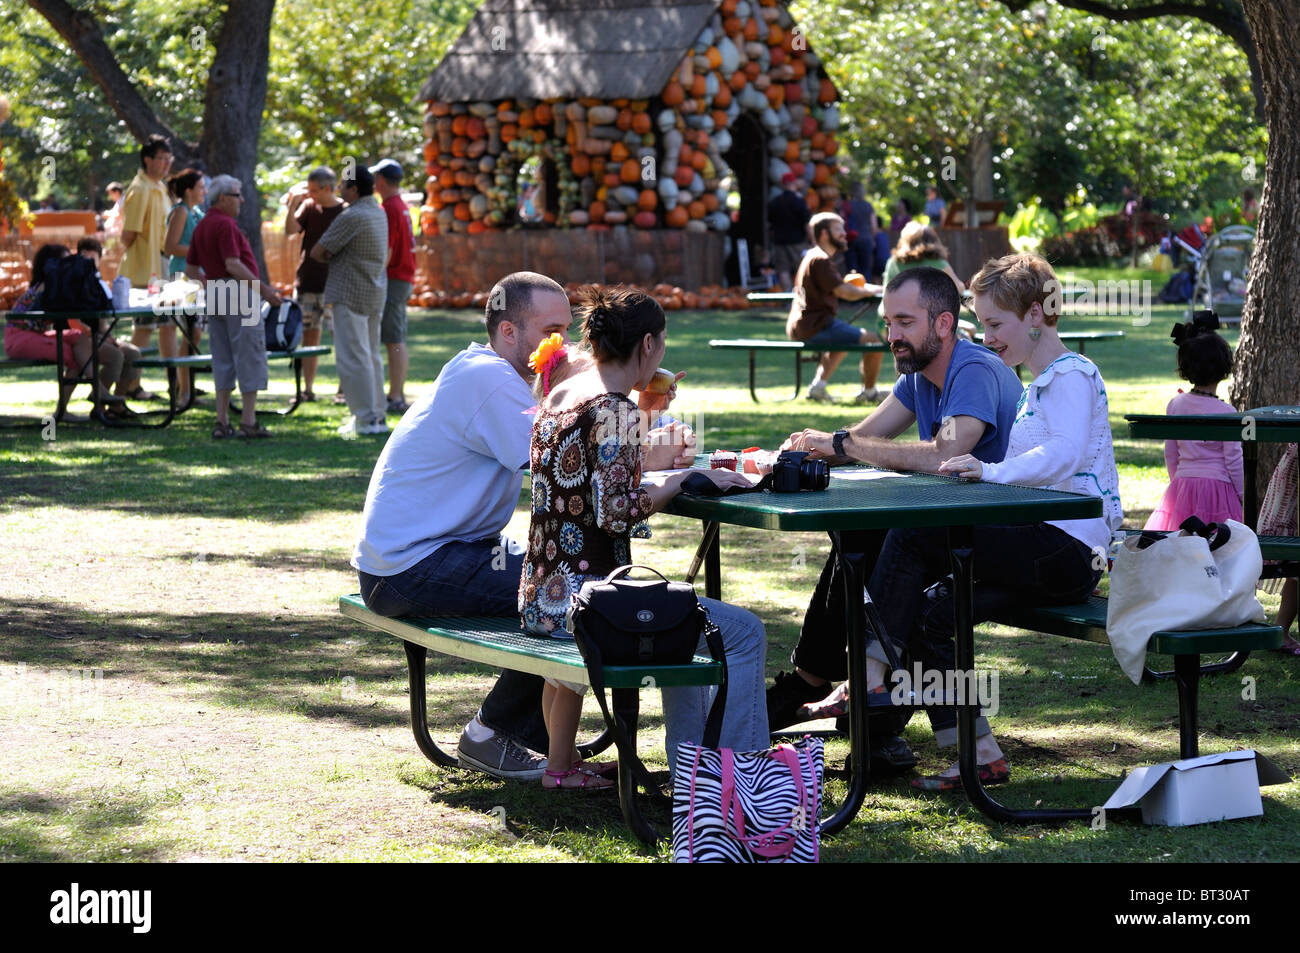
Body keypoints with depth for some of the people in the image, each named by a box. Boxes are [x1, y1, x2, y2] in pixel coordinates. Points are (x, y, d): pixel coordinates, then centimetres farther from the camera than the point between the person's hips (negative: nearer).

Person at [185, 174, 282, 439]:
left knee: (223, 358, 10)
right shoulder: (225, 224, -13)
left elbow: (190, 268, 18)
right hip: (236, 291, -9)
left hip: (213, 294, 9)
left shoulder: (201, 227, 15)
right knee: (249, 356, -4)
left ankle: (222, 422, 7)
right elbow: (233, 264, -20)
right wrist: (263, 289, -17)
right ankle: (248, 422, -5)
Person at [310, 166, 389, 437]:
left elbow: (317, 252, -12)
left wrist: (329, 257, 10)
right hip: (375, 292, 9)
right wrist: (336, 257, 0)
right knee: (371, 355, 14)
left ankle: (365, 419, -8)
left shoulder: (351, 217, -17)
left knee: (352, 358, -6)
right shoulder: (379, 213, 12)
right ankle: (378, 416, 16)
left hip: (350, 294, -9)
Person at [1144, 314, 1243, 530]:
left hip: (1182, 486, 5)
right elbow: (1233, 460, -6)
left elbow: (1170, 455, 10)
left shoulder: (1175, 405, 3)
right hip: (1218, 486, -5)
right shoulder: (1226, 412, -10)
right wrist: (1242, 495, 6)